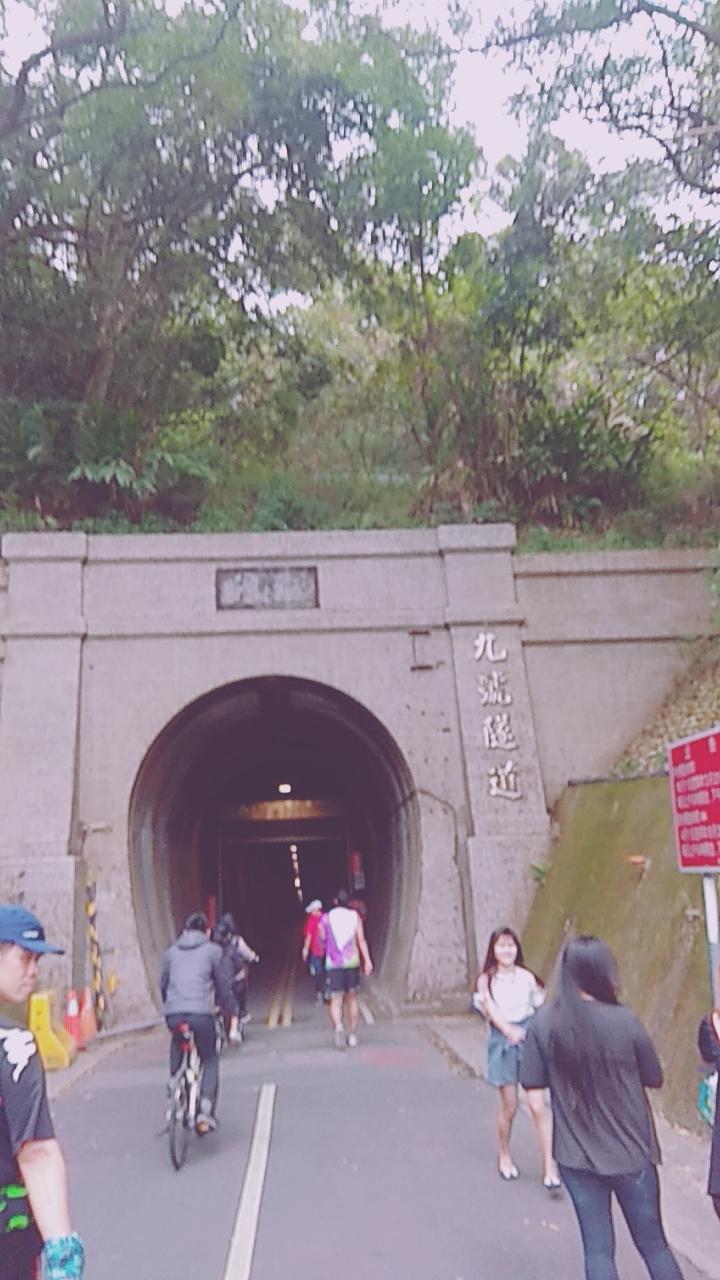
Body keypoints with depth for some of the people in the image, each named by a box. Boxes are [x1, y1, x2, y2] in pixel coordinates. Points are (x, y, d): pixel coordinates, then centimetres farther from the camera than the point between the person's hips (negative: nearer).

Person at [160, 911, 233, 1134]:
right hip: (201, 1013, -2)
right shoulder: (212, 950, 9)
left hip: (173, 1013, 3)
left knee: (176, 1060, 24)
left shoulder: (171, 952, 18)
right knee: (209, 1060, 13)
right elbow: (222, 984, 11)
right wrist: (227, 1010, 24)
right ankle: (206, 1108, -2)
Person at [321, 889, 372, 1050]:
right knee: (352, 999, 14)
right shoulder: (355, 916, 1)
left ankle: (338, 1026, -28)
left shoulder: (326, 918, 2)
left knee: (336, 1000, -1)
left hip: (333, 963, -1)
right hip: (352, 961, 1)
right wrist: (367, 960, -12)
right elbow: (361, 939, -8)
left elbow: (322, 942, 7)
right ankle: (353, 1035, 18)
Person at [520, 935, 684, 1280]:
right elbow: (655, 1079, -5)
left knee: (598, 1249, 16)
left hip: (577, 1154, 1)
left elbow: (533, 1088, -5)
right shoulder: (624, 1020, -19)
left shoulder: (543, 1024, -13)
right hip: (630, 1151, -1)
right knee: (654, 1244, 19)